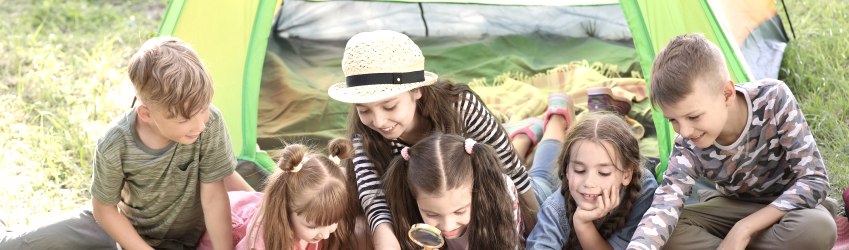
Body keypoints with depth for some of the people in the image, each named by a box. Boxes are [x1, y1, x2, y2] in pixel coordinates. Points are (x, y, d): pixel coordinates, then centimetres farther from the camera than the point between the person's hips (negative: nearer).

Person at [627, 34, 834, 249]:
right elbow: (664, 205, -42)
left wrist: (744, 228, -32)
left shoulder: (774, 98, -29)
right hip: (734, 207, 1)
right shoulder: (689, 147, -25)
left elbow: (814, 180, -28)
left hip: (787, 207, -1)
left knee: (818, 228, -37)